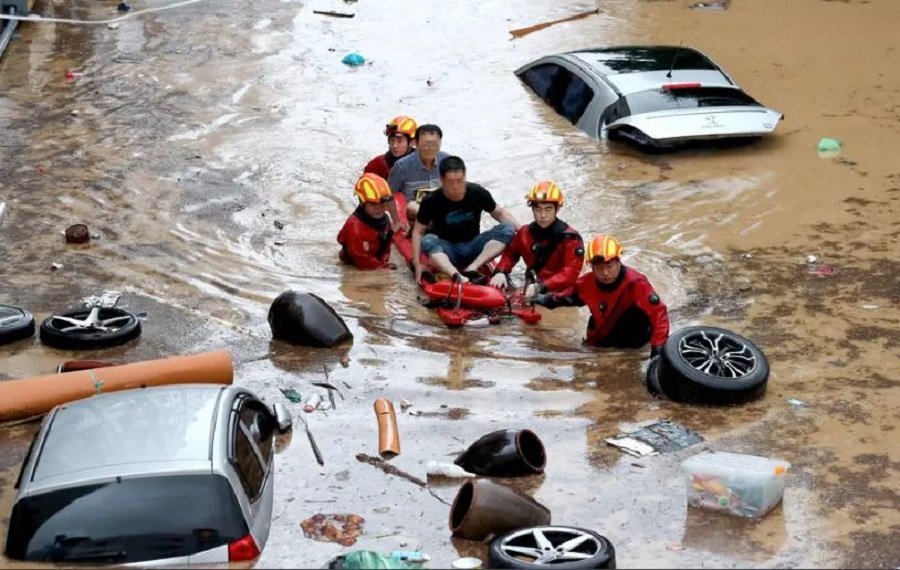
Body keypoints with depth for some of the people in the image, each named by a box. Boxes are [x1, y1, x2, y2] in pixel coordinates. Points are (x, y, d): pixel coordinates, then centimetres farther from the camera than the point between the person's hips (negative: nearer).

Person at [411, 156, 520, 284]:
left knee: (507, 229, -21)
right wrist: (417, 263, -16)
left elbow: (499, 213, 4)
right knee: (428, 241, -35)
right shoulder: (431, 201, -12)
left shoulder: (478, 193, -8)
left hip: (473, 246, 2)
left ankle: (471, 269, -32)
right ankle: (457, 276, -56)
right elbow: (418, 231, -6)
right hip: (446, 250, -2)